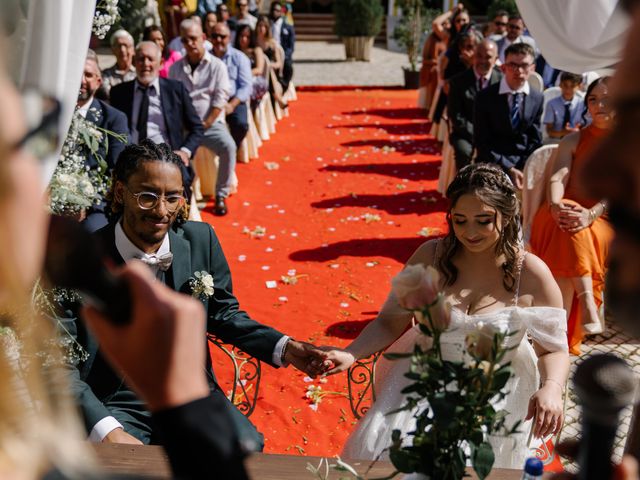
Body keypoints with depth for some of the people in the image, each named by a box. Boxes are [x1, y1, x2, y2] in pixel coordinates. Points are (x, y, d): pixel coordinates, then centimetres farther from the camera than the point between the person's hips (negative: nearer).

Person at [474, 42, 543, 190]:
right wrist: (509, 169, -16)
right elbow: (482, 142, -8)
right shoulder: (485, 97, -5)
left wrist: (524, 171, -10)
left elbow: (535, 141, 7)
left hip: (524, 166, 3)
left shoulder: (538, 99, 4)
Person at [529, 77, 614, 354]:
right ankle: (587, 305, -44)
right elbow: (558, 178, 2)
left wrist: (592, 214, -26)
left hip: (605, 221, -1)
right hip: (565, 213, 2)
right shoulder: (574, 141, 19)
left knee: (574, 229, -36)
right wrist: (556, 206, -23)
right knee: (568, 228, -36)